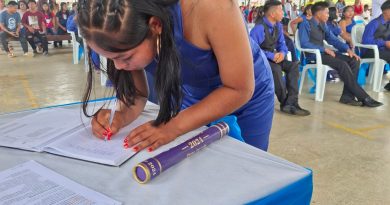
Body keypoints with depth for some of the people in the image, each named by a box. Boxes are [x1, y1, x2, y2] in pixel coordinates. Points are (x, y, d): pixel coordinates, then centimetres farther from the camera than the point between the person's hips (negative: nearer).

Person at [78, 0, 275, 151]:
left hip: (246, 96, -2)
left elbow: (240, 89, -31)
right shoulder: (128, 30, -24)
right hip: (192, 98, 3)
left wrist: (173, 127, -37)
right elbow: (136, 92, -12)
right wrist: (120, 117, -33)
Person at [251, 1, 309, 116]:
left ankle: (291, 103, -21)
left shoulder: (278, 25, 5)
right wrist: (271, 56, -25)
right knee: (276, 69, -36)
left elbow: (281, 44, 11)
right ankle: (285, 103, -18)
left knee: (293, 66, -16)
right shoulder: (259, 28, -19)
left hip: (273, 57, 8)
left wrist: (282, 53, -13)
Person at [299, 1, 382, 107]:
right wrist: (325, 49, -20)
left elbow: (333, 39, 17)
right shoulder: (306, 24, -6)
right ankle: (364, 97, -21)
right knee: (342, 64, -28)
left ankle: (347, 96, -18)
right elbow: (304, 43, -18)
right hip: (313, 54, -8)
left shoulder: (323, 25, 17)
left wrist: (348, 49, 0)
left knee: (354, 60, -9)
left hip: (322, 52, 8)